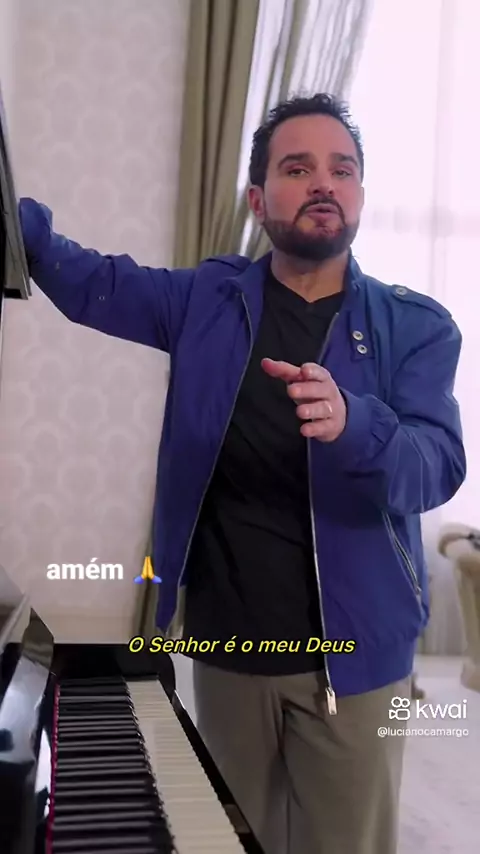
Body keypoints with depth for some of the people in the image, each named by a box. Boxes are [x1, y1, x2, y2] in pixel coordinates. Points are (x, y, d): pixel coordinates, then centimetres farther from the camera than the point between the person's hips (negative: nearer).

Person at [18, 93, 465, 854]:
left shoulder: (416, 327, -4)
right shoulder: (210, 299, 3)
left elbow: (438, 466, -17)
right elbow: (86, 281, 5)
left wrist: (351, 425, -39)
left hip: (354, 649, -1)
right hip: (227, 642, 2)